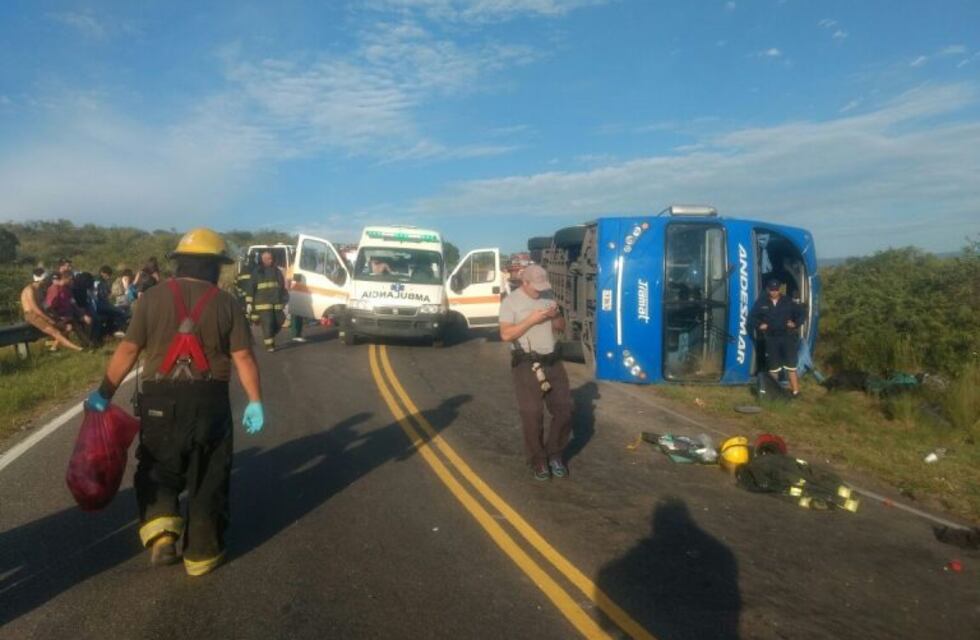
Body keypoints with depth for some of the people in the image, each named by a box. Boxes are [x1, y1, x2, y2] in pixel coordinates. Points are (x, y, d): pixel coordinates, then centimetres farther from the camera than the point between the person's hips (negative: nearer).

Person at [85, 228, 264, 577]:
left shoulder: (152, 298, 1)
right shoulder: (226, 303, -1)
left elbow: (128, 350, -1)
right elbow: (243, 357, -6)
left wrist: (104, 392, 9)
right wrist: (255, 402, -1)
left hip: (160, 400, 1)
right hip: (209, 400, -1)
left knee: (157, 472, 21)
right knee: (207, 480, 11)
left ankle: (161, 531, 1)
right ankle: (202, 554, 19)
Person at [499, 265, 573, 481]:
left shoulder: (547, 298, 11)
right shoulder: (511, 301, -6)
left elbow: (561, 328, 17)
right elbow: (505, 335, -16)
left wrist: (556, 315, -5)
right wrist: (532, 319, -19)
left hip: (552, 361, 6)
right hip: (526, 365, -6)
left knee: (564, 409, 6)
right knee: (532, 415, -1)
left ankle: (554, 454, 23)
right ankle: (538, 461, 14)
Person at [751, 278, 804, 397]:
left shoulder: (788, 301, 3)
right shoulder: (761, 302, 1)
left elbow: (800, 313, 12)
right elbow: (753, 316, 7)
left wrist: (795, 324, -5)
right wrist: (759, 325, -10)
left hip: (787, 336, 0)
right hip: (771, 338, 0)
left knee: (791, 364, -3)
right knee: (773, 366, 7)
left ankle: (795, 390, 1)